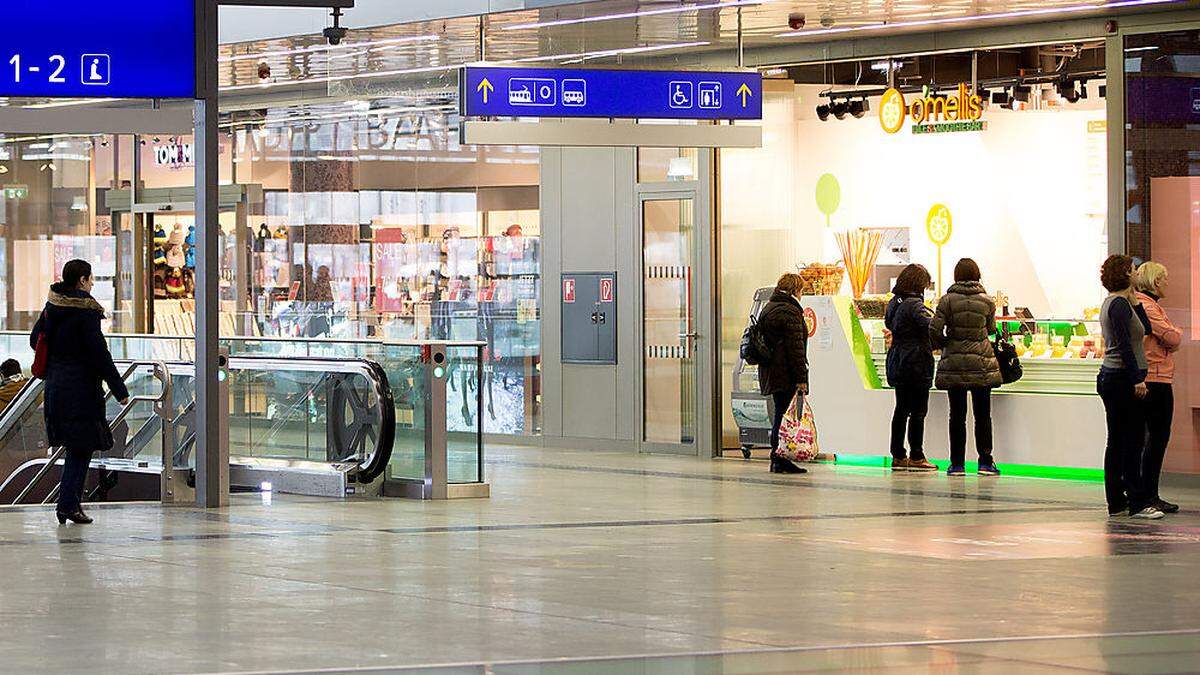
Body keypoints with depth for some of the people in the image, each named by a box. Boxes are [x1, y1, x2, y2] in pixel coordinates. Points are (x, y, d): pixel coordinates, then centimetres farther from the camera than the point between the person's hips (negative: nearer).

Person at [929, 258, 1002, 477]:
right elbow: (991, 329, 6)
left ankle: (957, 463, 5)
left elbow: (934, 330, -11)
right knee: (983, 414, 7)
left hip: (954, 362, 0)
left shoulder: (948, 300, -7)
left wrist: (942, 344, 9)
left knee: (957, 415, 5)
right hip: (982, 363, 0)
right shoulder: (987, 301, -3)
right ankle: (985, 461, 3)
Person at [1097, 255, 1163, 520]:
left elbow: (1146, 329, 19)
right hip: (1123, 378, -10)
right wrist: (1137, 379, -21)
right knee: (1133, 442, -9)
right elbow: (1125, 346, -19)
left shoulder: (1114, 303, 17)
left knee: (1117, 442, 10)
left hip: (1110, 377, 10)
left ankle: (1116, 502, 12)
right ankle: (1138, 503, -9)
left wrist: (1136, 302, 13)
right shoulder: (1119, 304, -13)